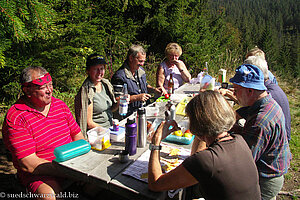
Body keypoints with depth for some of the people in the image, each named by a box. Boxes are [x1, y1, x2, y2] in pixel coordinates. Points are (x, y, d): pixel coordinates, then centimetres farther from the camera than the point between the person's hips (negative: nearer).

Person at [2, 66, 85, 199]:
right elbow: (28, 165, -17)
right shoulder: (15, 118, -12)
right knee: (47, 195, -33)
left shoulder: (60, 105, 7)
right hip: (38, 174, -5)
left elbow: (77, 134, 12)